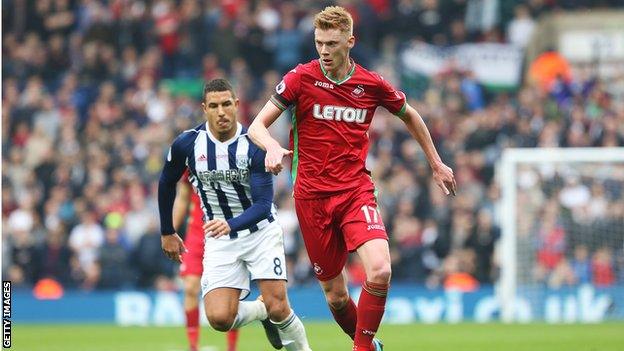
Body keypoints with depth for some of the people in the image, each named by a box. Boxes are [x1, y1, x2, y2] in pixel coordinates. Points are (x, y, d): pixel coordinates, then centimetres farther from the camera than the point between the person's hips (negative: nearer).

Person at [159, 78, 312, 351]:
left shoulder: (254, 145, -17)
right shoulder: (186, 144, -11)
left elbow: (263, 205, -22)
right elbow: (166, 184, 9)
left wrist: (230, 225, -40)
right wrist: (167, 233, 15)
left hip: (261, 231, -2)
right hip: (219, 240, 2)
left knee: (278, 308, -14)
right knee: (219, 318, -14)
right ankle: (262, 310, 19)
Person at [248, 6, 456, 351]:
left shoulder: (372, 84, 0)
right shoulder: (301, 77, -5)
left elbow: (409, 116, 20)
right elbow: (257, 126, -7)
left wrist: (436, 163, 24)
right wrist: (272, 146, -29)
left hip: (356, 190, 0)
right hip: (311, 195, 0)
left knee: (379, 271, -24)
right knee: (335, 295, 3)